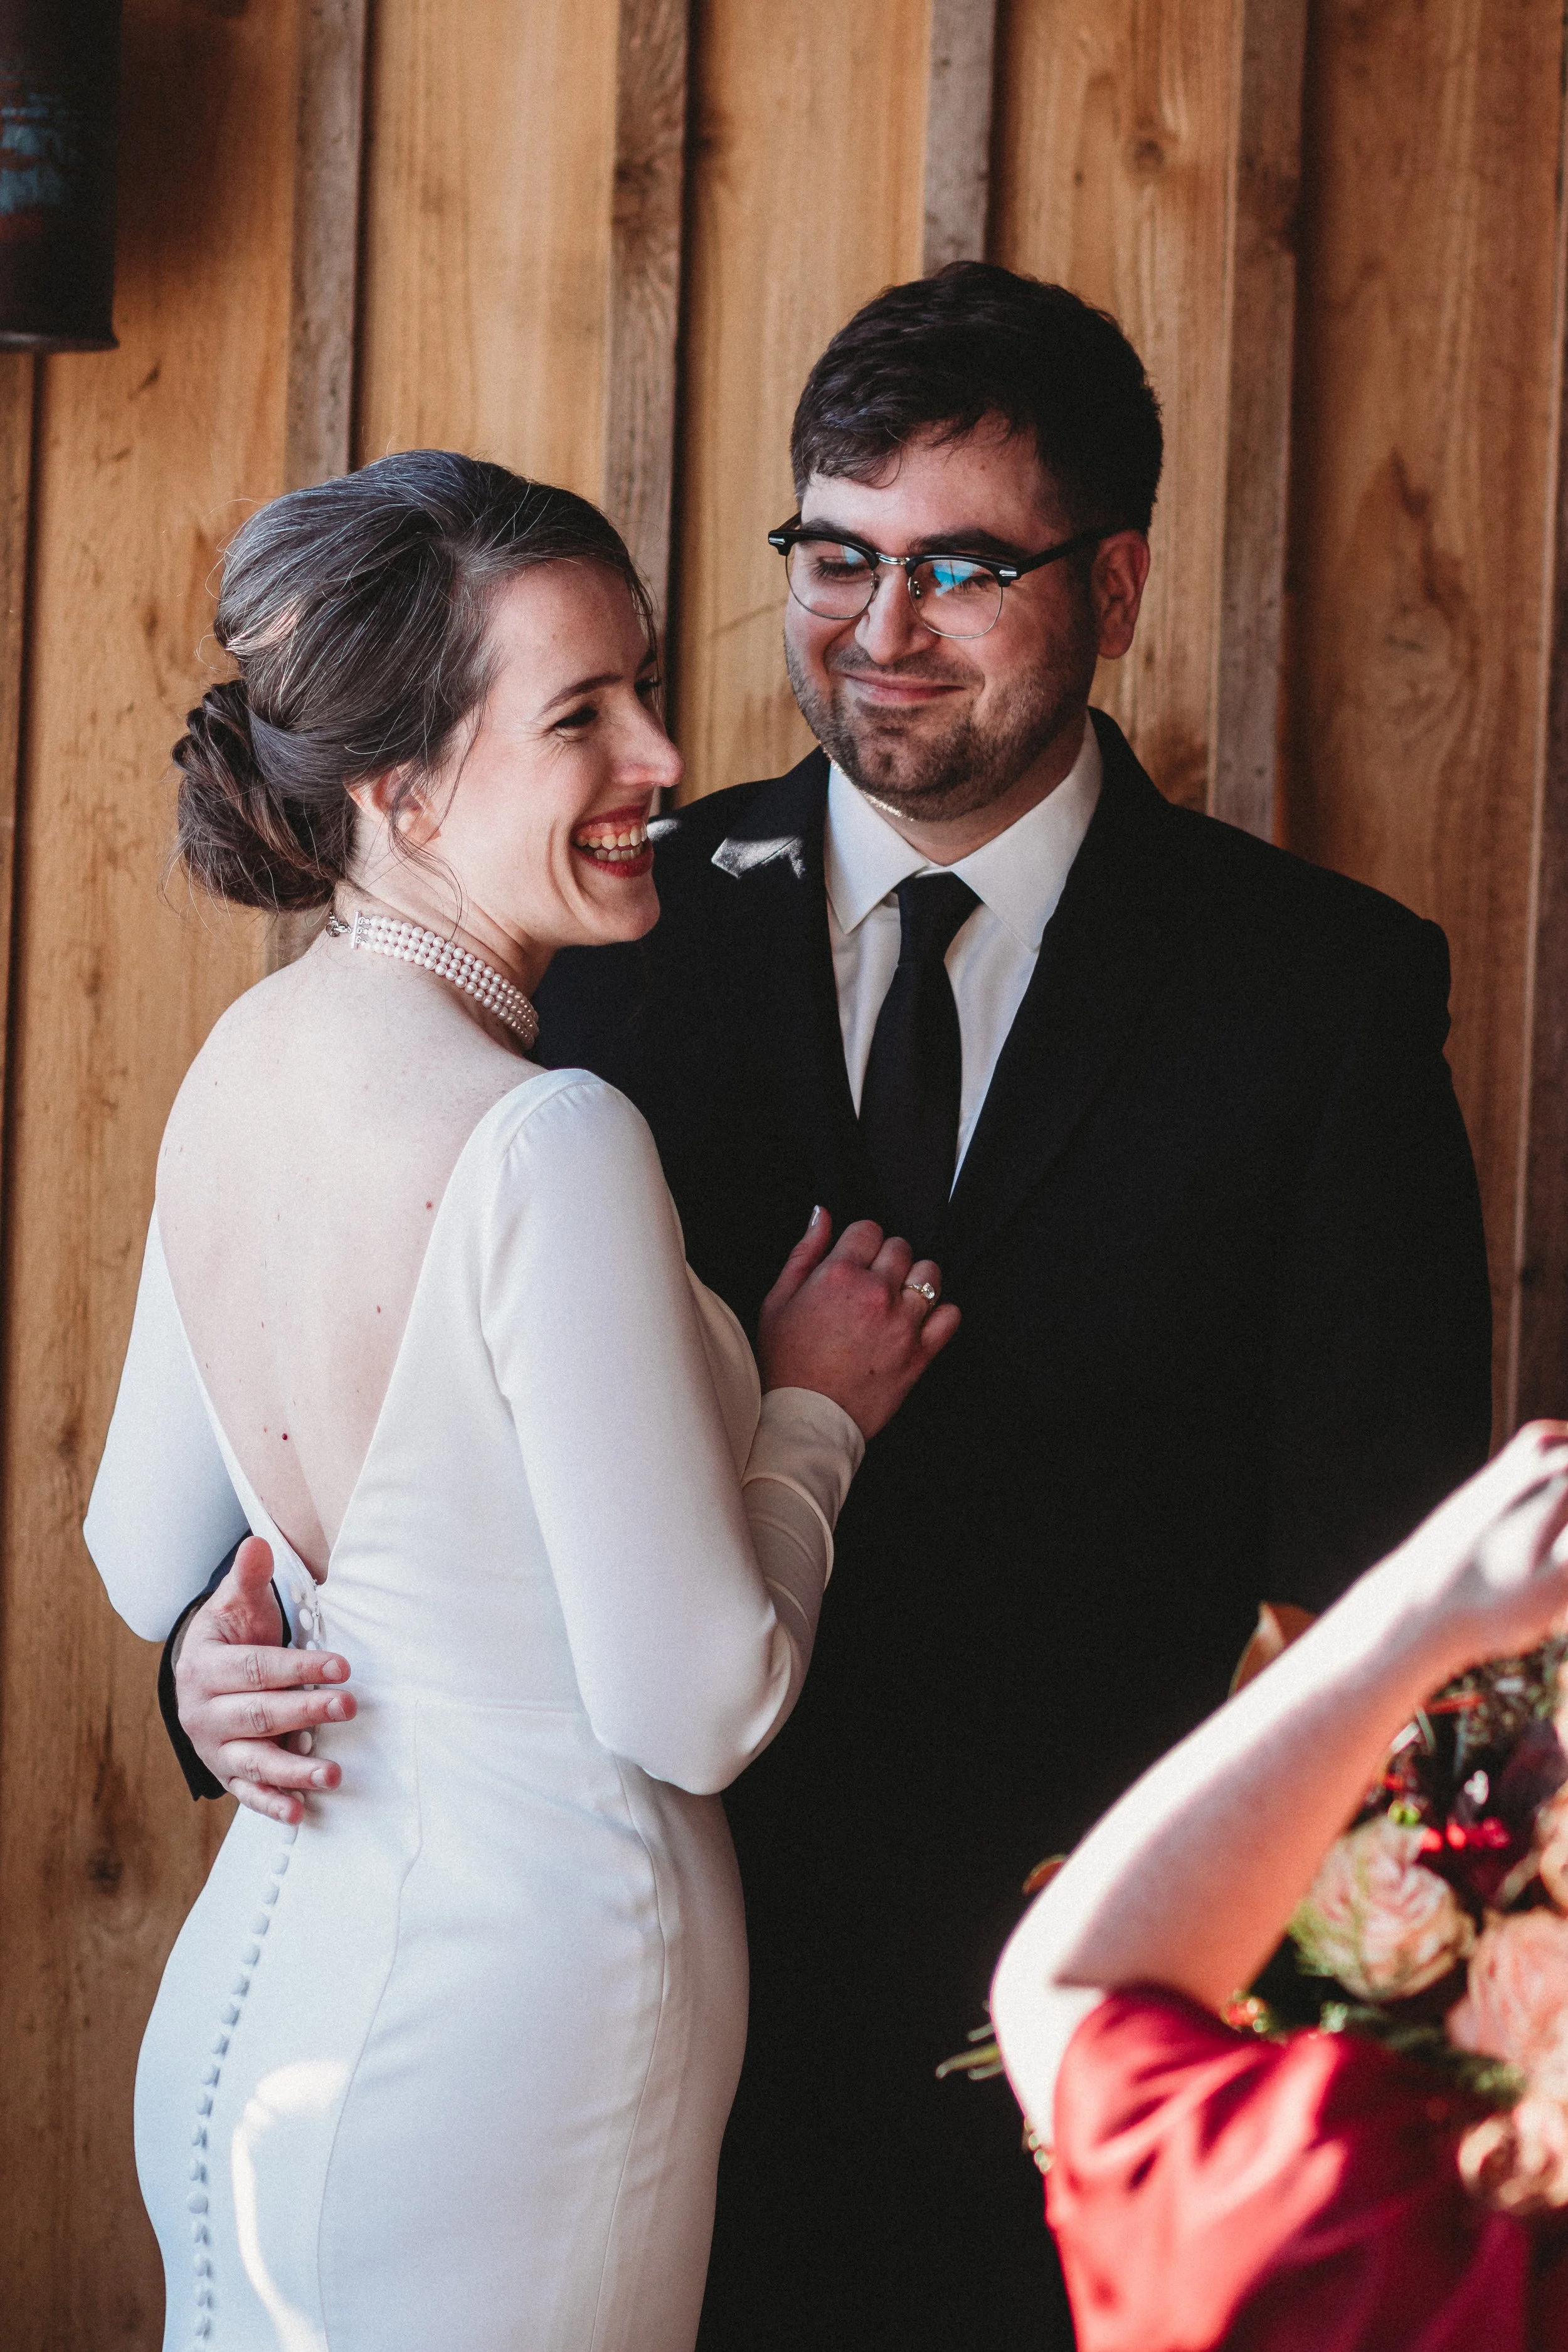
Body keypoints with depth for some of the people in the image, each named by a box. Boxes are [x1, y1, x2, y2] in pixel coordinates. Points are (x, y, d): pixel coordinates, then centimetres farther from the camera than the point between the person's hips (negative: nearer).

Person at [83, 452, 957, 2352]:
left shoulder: (237, 1069, 3)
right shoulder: (546, 1143, -22)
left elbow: (149, 1571, 14)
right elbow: (700, 1709, -19)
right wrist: (814, 1410, -4)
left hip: (244, 1991, 8)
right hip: (500, 2036, -8)